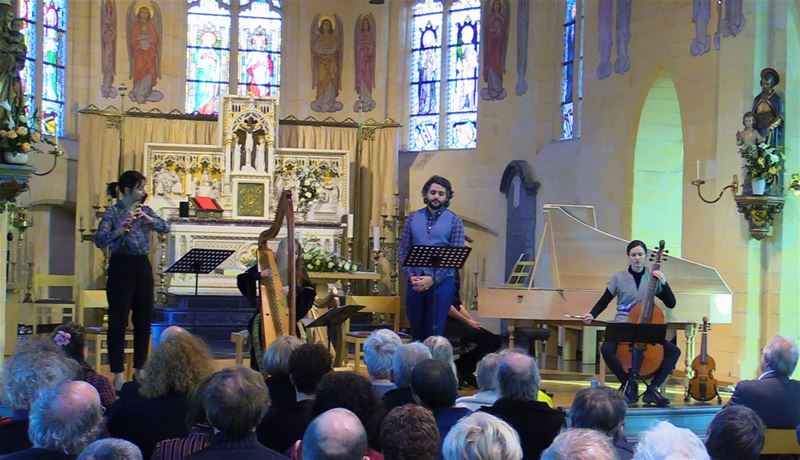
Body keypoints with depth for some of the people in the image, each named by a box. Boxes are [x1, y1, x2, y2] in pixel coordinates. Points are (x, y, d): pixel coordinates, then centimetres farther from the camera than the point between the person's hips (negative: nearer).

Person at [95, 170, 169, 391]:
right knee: (118, 320, -2)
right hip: (121, 267, -6)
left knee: (144, 320, 10)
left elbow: (166, 228, 0)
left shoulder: (145, 210, 10)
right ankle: (118, 373, 4)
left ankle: (140, 369, 22)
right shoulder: (113, 212, -8)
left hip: (142, 267, 6)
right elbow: (99, 240, -19)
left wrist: (149, 219, -17)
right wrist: (119, 231, -35)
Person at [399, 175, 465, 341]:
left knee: (435, 332, -1)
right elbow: (404, 251, 6)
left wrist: (432, 279, -15)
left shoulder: (454, 220, -1)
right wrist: (411, 276, -9)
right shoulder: (413, 218, 6)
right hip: (415, 282, 3)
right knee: (416, 330, 11)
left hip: (442, 282, -3)